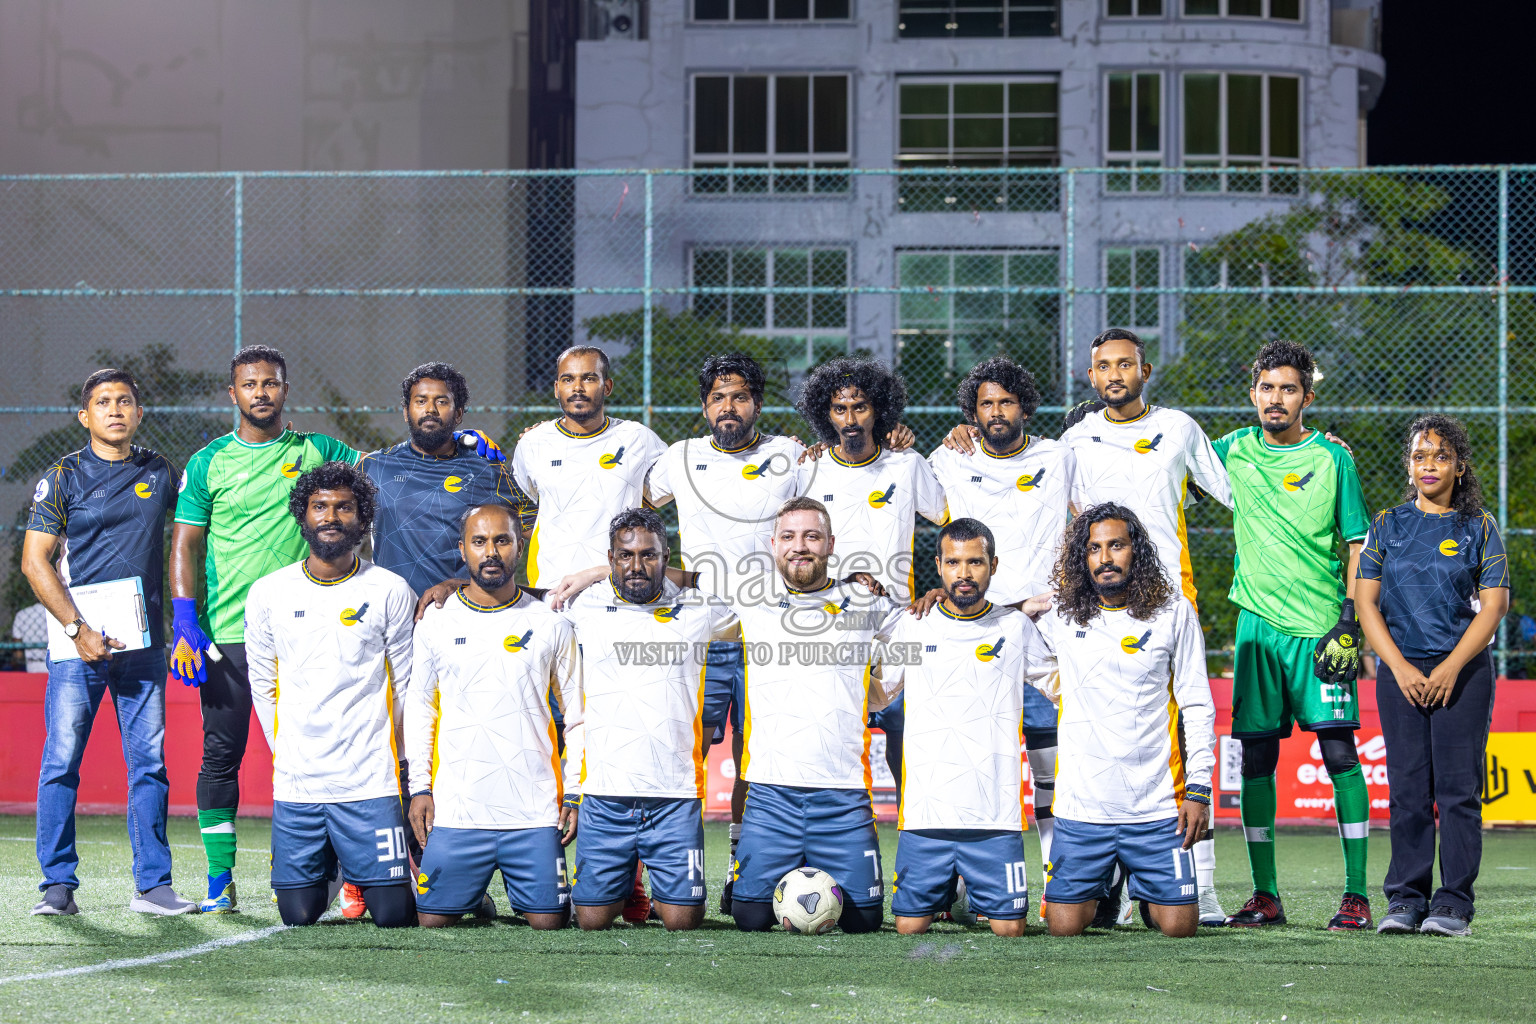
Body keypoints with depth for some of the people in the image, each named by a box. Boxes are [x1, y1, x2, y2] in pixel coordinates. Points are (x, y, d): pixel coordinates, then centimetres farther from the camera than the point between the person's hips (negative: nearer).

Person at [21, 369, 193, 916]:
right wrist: (78, 629, -12)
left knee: (149, 763, 1)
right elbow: (35, 560, -3)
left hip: (144, 643, 3)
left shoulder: (160, 472, 11)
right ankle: (59, 885, 1)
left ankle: (152, 884, 4)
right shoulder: (64, 476, 1)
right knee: (62, 760, -5)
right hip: (78, 642, -3)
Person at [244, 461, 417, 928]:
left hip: (370, 781, -2)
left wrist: (398, 765, 6)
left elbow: (407, 691, 5)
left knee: (392, 913, -7)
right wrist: (291, 756, 10)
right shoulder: (267, 594, 5)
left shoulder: (390, 592, -1)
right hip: (295, 783, 2)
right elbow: (263, 689, 13)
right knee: (299, 914, -1)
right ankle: (329, 866, 31)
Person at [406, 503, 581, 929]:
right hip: (456, 810, 0)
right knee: (434, 921, -4)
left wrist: (574, 794, 2)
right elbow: (419, 708, 12)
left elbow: (576, 716, 9)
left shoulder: (550, 625, 5)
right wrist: (420, 786, 4)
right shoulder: (436, 624, 6)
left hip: (535, 813, 0)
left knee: (547, 921, -5)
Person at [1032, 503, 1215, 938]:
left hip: (1156, 807, -1)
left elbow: (1198, 707, 3)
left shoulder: (1174, 612, 1)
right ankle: (1102, 888, 30)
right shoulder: (1060, 616, 3)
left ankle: (1146, 892, 31)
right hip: (1081, 805, 1)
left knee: (1179, 925, -4)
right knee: (1065, 925, -4)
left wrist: (1198, 789, -3)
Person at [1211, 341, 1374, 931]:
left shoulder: (1331, 458, 0)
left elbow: (1358, 545, 1)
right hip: (1257, 624, 3)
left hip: (1319, 628, -3)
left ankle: (1356, 894, -5)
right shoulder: (1234, 451, 8)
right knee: (1256, 754, 3)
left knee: (1339, 751, -7)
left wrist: (1350, 620, -8)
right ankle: (1265, 896, 9)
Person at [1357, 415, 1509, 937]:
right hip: (1400, 672, 2)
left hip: (1464, 672, -2)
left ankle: (1454, 902, -2)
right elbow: (1365, 601, 5)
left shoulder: (1479, 527, 5)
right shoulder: (1388, 526, 10)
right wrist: (1399, 667, -7)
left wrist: (1451, 667, -12)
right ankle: (1406, 899, 5)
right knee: (1408, 790, 0)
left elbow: (1494, 604, -2)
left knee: (1459, 788, -5)